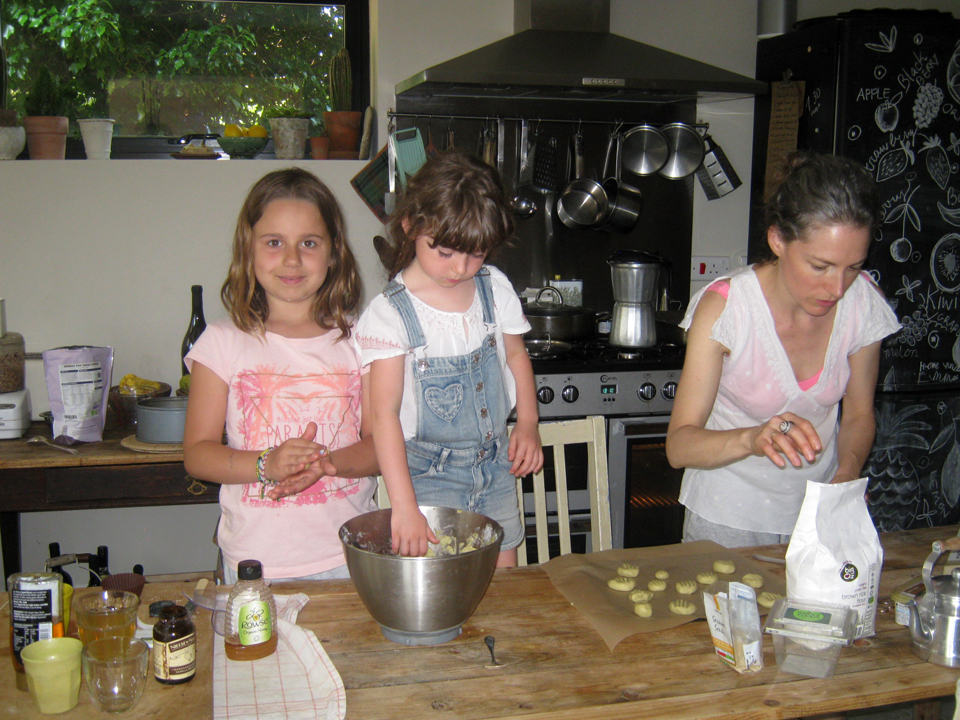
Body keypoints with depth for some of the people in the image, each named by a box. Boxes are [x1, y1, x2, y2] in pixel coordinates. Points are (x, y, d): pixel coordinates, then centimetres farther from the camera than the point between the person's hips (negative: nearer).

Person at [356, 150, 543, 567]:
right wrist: (404, 507, -31)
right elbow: (384, 411, -23)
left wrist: (528, 423, 2)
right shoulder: (389, 313, -16)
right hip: (430, 475, -4)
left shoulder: (495, 289, 0)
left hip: (495, 466, 5)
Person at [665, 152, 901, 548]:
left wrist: (846, 479, -18)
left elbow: (859, 415, 1)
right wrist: (752, 439, -45)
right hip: (729, 518, -3)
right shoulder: (723, 307, -24)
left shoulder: (864, 304, -13)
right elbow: (679, 445, -26)